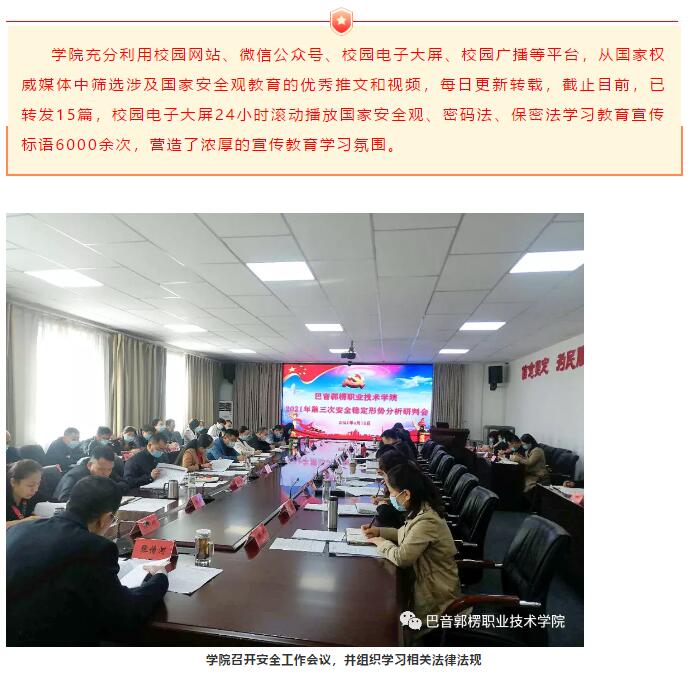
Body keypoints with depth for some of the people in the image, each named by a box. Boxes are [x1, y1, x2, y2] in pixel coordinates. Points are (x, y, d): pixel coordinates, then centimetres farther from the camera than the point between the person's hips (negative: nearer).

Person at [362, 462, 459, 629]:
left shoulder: (426, 521, -31)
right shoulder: (420, 510, -2)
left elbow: (401, 557, -30)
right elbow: (406, 534, 15)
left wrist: (381, 542, -12)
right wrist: (379, 531, 3)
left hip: (435, 597, -8)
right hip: (426, 580, 8)